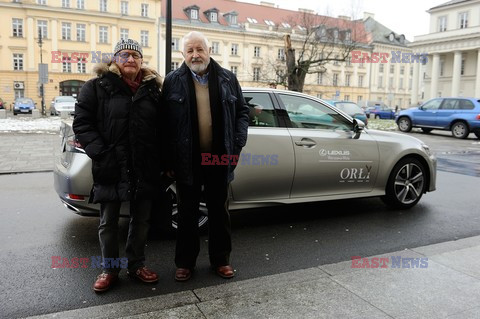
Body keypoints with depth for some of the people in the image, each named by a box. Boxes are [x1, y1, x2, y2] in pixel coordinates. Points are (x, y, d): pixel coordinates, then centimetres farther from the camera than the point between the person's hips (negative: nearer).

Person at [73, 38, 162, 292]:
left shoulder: (152, 89, 9)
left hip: (144, 168, 3)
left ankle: (136, 264, 31)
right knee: (108, 222, 9)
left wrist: (160, 158, 0)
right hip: (110, 167, -2)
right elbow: (82, 123, -4)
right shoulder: (98, 87, 0)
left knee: (141, 219, 13)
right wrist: (100, 152, -15)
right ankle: (109, 268, 26)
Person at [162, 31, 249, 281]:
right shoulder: (173, 82, 0)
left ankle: (220, 260, 28)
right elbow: (166, 122, -3)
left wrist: (238, 143, -3)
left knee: (219, 211, 12)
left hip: (219, 158, 2)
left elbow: (242, 112, 11)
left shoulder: (227, 79, 5)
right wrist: (169, 160, -7)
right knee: (187, 213, 10)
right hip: (187, 159, -1)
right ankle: (185, 262, 25)